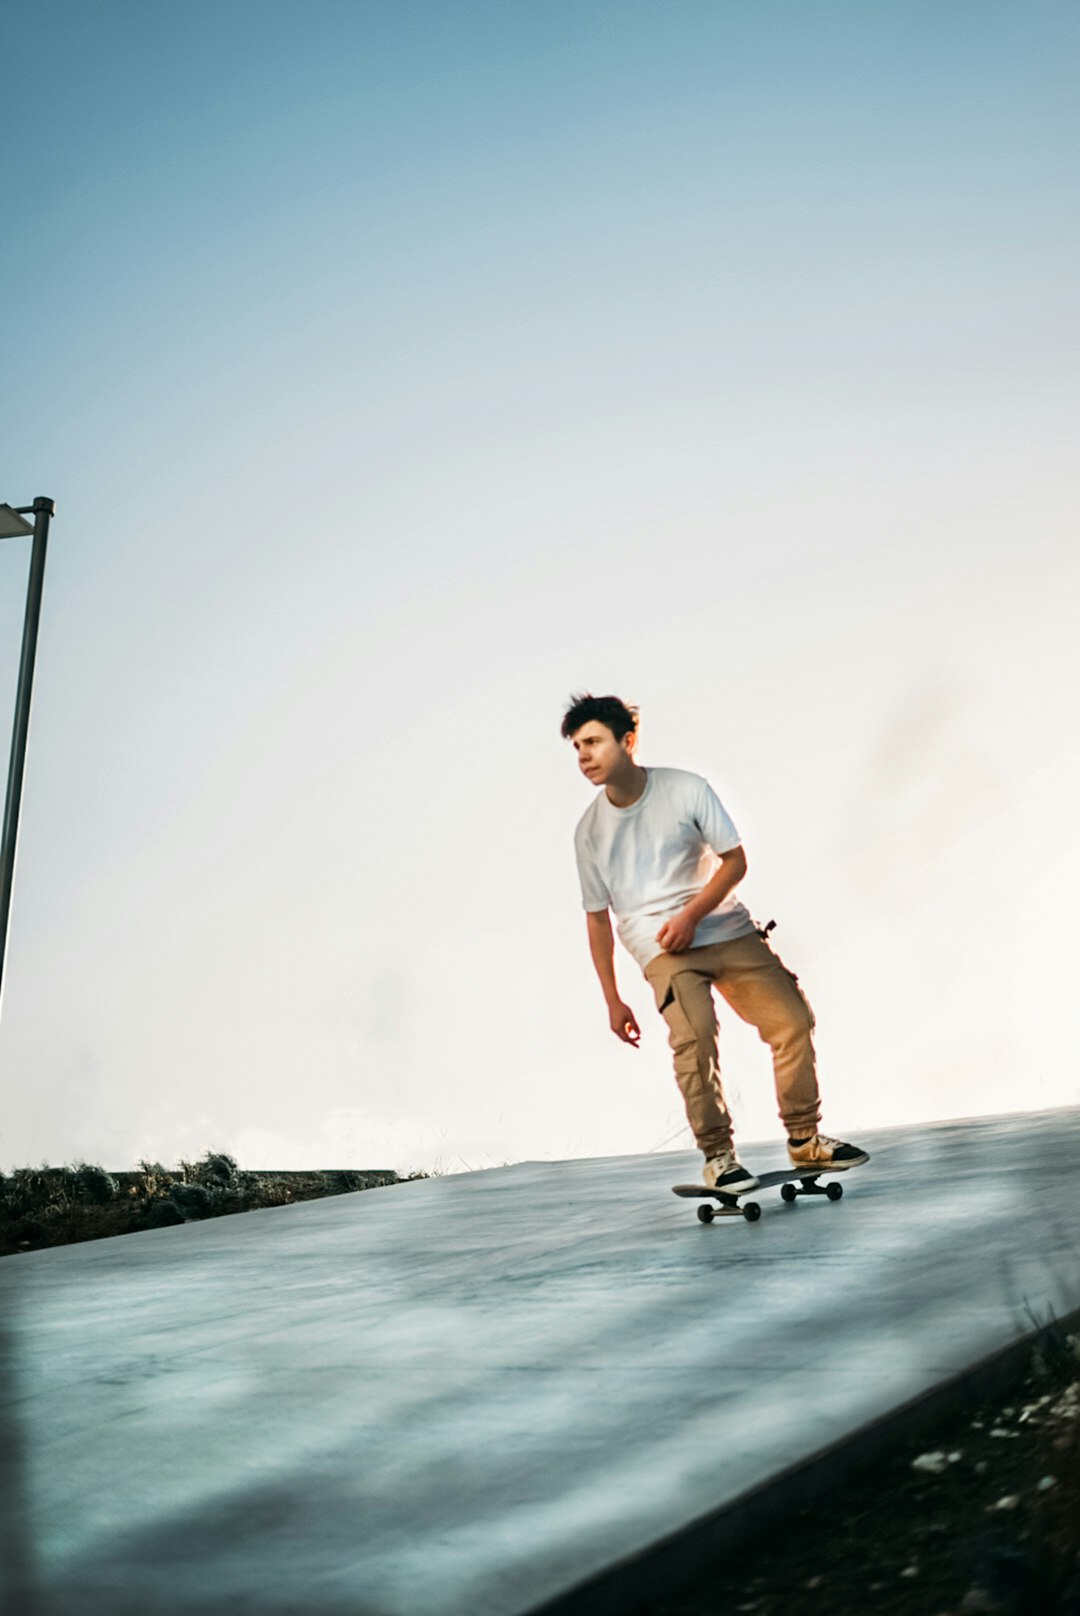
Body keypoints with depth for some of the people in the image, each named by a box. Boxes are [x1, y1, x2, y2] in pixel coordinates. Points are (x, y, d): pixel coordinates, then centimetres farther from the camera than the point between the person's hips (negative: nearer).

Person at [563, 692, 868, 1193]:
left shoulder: (686, 789, -5)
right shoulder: (590, 830, -2)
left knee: (793, 1021, -4)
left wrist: (691, 915, -15)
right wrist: (613, 1000, 6)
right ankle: (717, 1155, -13)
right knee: (694, 1034, -25)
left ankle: (805, 1141, 13)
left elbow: (736, 859, -1)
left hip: (726, 929, 2)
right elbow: (597, 916, 5)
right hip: (661, 946, -1)